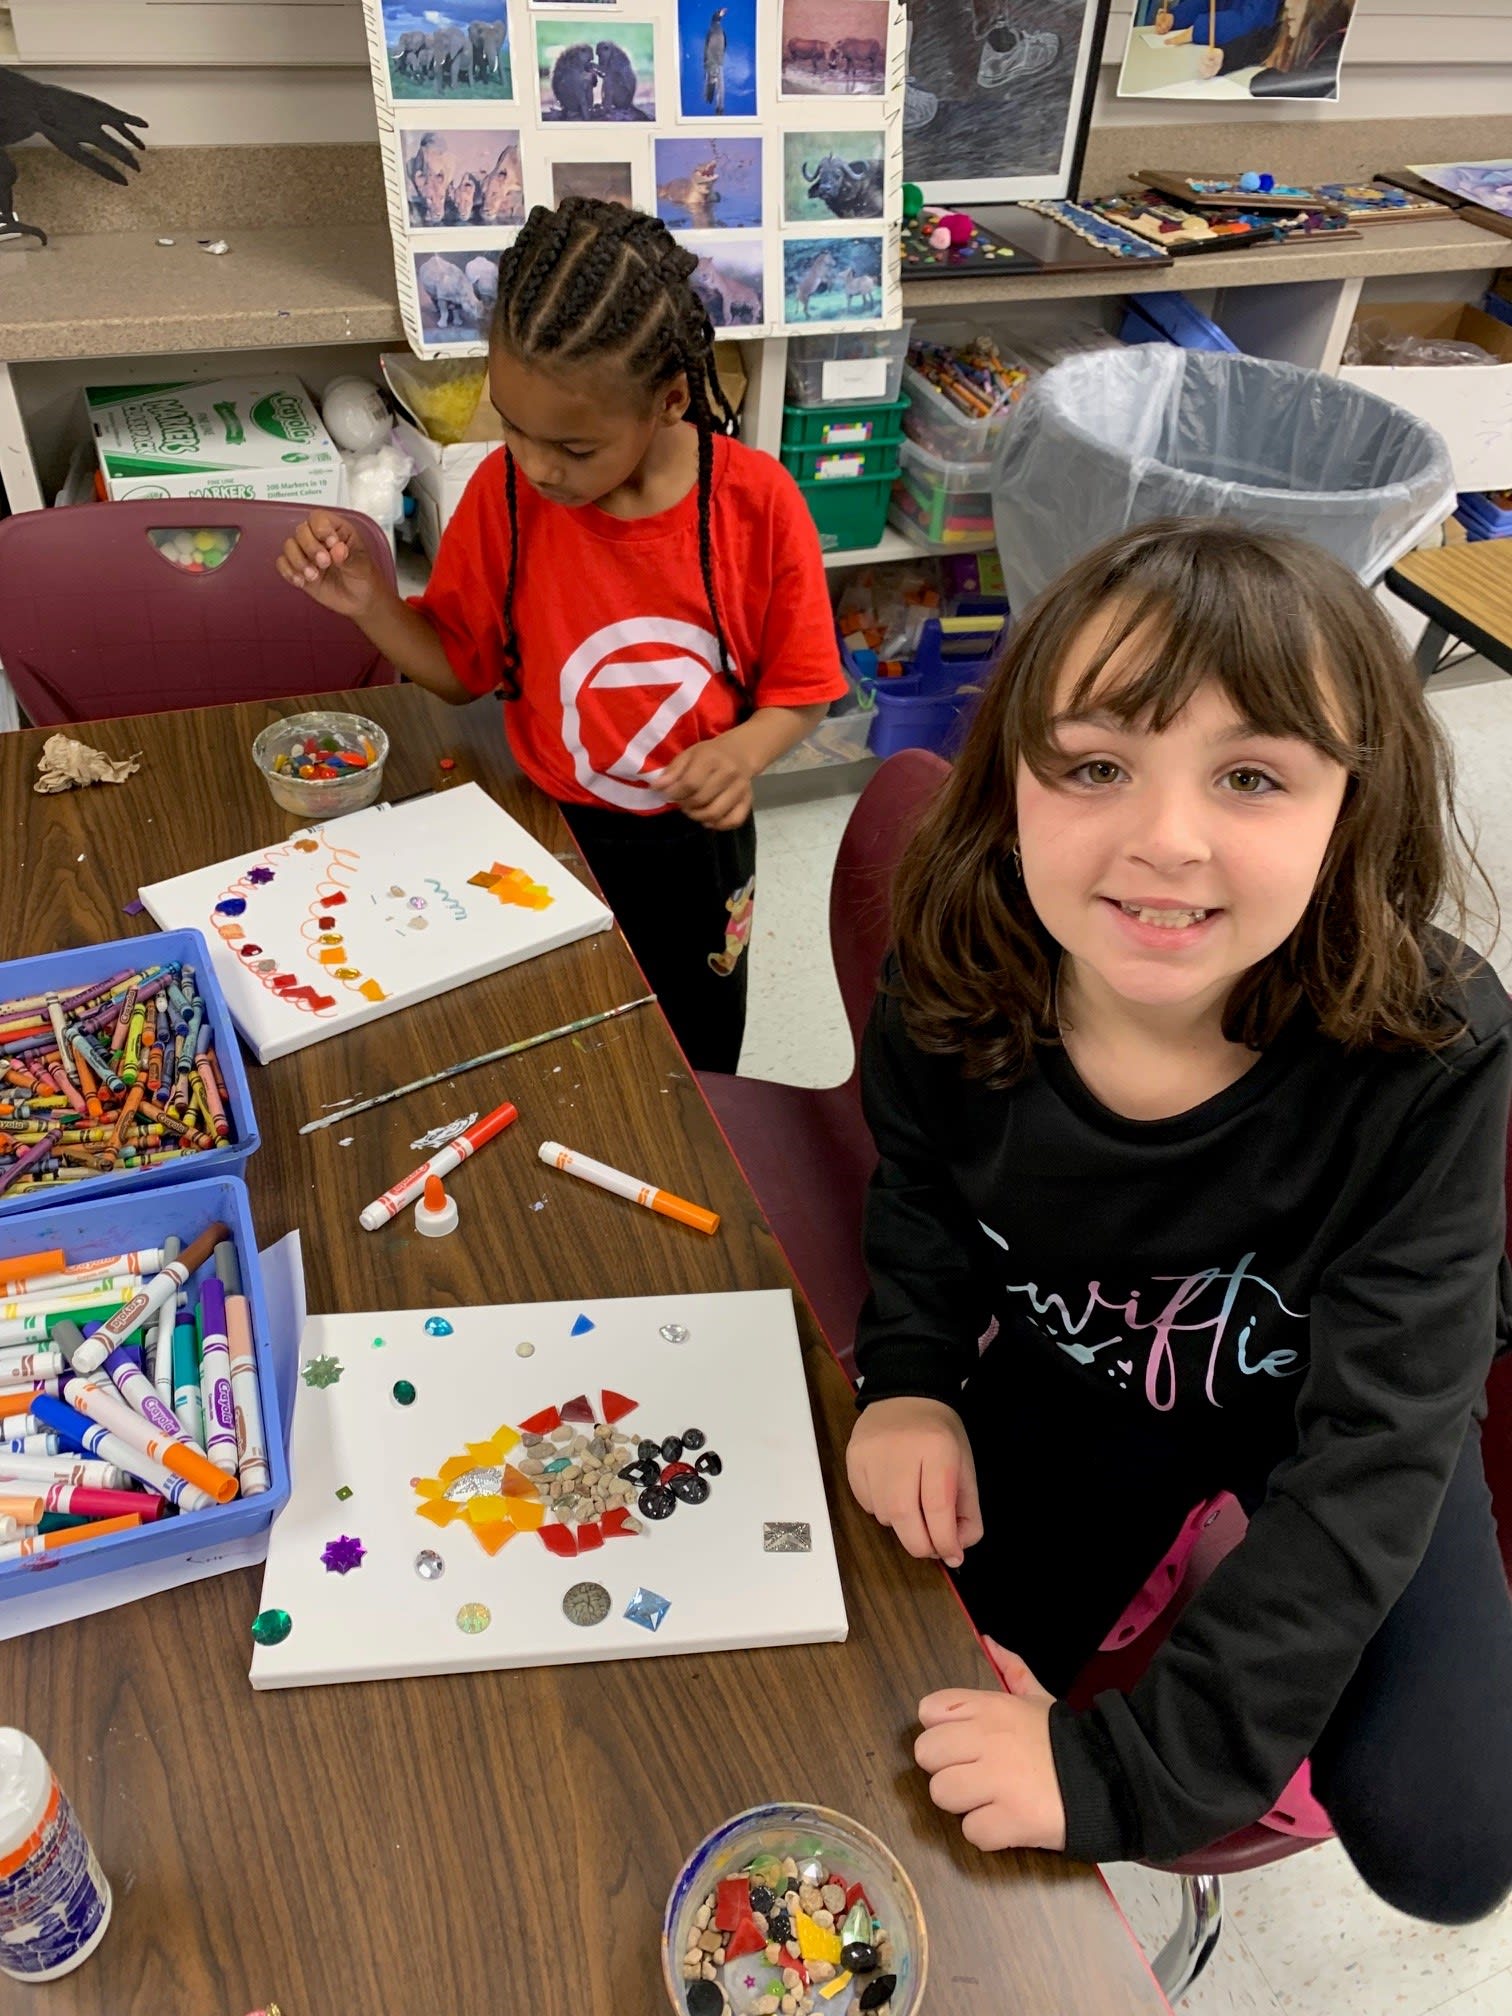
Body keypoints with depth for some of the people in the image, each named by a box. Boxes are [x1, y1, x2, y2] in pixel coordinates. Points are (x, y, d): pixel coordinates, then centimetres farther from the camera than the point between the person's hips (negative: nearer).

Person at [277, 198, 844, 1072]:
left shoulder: (758, 503, -19)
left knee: (693, 1065, 22)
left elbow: (802, 688, -9)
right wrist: (369, 600, -20)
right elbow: (458, 665, -2)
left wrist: (745, 750, -29)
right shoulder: (503, 494, -14)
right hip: (551, 835, 1)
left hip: (696, 844, -1)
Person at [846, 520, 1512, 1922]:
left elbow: (1369, 1461, -33)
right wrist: (909, 1378, -21)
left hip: (1322, 1399, -1)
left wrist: (1129, 1767, -35)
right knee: (946, 1687, 5)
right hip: (1073, 1367, 2)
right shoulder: (953, 989, -27)